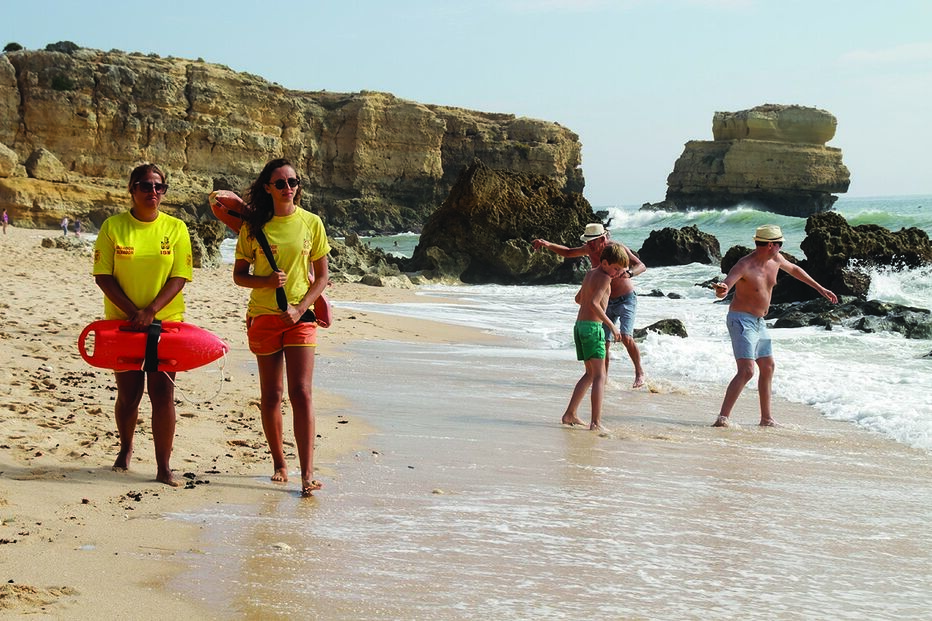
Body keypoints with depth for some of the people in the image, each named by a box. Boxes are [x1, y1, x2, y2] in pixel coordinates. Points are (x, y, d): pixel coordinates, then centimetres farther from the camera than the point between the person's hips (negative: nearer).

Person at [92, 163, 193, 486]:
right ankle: (125, 449, 34)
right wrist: (132, 312, -15)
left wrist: (151, 311, -18)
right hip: (123, 323, 0)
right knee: (128, 394, 9)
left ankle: (164, 467, 1)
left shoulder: (176, 228, -1)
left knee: (162, 393, -4)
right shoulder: (113, 226, -2)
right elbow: (103, 276, -5)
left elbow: (179, 277, -6)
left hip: (165, 322, 0)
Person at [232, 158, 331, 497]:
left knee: (301, 392, -10)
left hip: (300, 317, -1)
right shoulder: (254, 225, 2)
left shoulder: (311, 223, 2)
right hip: (263, 316, 1)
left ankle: (307, 473, -11)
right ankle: (279, 462, 23)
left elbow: (322, 276, 4)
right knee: (271, 395, 7)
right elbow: (239, 275, 6)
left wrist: (300, 308, -9)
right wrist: (266, 281, -14)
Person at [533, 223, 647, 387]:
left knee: (626, 337, -22)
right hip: (606, 302, 6)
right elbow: (568, 253, 15)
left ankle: (639, 373, -5)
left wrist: (628, 273, -46)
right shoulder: (590, 249, -1)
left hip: (626, 300, -6)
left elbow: (641, 266, -25)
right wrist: (548, 244, 0)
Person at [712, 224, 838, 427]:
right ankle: (722, 418, -22)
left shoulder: (775, 259, 1)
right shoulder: (745, 266, -24)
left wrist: (820, 288, 29)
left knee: (768, 368, 17)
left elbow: (794, 270, 22)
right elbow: (724, 288, -38)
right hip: (741, 320, -9)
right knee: (746, 371, -20)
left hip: (759, 322, 9)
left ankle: (766, 419, 28)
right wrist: (721, 290, -63)